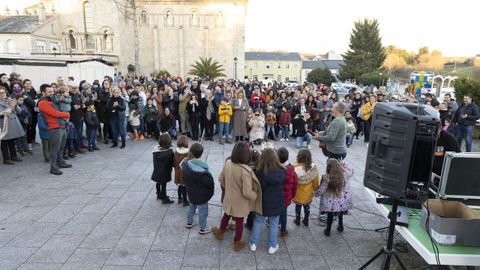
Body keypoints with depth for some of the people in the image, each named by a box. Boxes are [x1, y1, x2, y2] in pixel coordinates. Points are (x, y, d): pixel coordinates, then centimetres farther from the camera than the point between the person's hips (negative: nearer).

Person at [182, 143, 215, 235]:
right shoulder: (203, 171, -31)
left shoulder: (185, 164, -11)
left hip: (190, 193, 7)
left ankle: (189, 223, 48)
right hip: (202, 195, -6)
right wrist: (210, 193, -5)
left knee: (191, 207, 29)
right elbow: (210, 183, -25)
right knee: (202, 211, 13)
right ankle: (203, 229, 29)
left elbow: (184, 177, 4)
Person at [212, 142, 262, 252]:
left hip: (228, 198, 5)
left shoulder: (227, 163, -15)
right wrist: (257, 196, -10)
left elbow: (221, 179, 1)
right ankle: (237, 243, 40)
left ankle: (220, 232, 55)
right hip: (240, 202, -5)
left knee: (226, 215, 31)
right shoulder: (245, 171, -34)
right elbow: (247, 192, -29)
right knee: (239, 221, 19)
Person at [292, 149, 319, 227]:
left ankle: (297, 221, 38)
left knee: (298, 207, 20)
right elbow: (315, 182, -7)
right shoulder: (313, 168, -18)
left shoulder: (295, 168, -29)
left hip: (298, 194, -2)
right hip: (308, 194, 2)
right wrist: (316, 190, 11)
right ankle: (306, 221, 40)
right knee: (307, 207, 23)